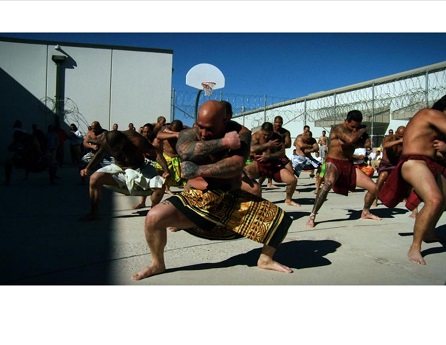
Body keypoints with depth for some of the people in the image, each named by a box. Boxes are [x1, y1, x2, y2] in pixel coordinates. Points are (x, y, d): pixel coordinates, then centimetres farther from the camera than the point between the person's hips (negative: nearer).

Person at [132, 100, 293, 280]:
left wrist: (198, 170, -31)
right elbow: (185, 152, -31)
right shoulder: (189, 134, -6)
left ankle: (265, 259, 18)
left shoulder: (239, 133, -8)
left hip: (233, 200, 1)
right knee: (154, 217, -23)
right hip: (196, 199, -1)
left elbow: (236, 165, -26)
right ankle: (157, 264, 5)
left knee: (280, 218, -9)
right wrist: (222, 142, -32)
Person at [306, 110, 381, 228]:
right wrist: (362, 131, -12)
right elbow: (351, 139, -29)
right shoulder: (338, 128, -12)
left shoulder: (356, 131, 11)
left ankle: (365, 213, 28)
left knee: (373, 187, 1)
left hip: (349, 165, 7)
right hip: (334, 163, -7)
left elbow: (364, 143, -1)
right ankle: (312, 216, -31)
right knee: (328, 184, -39)